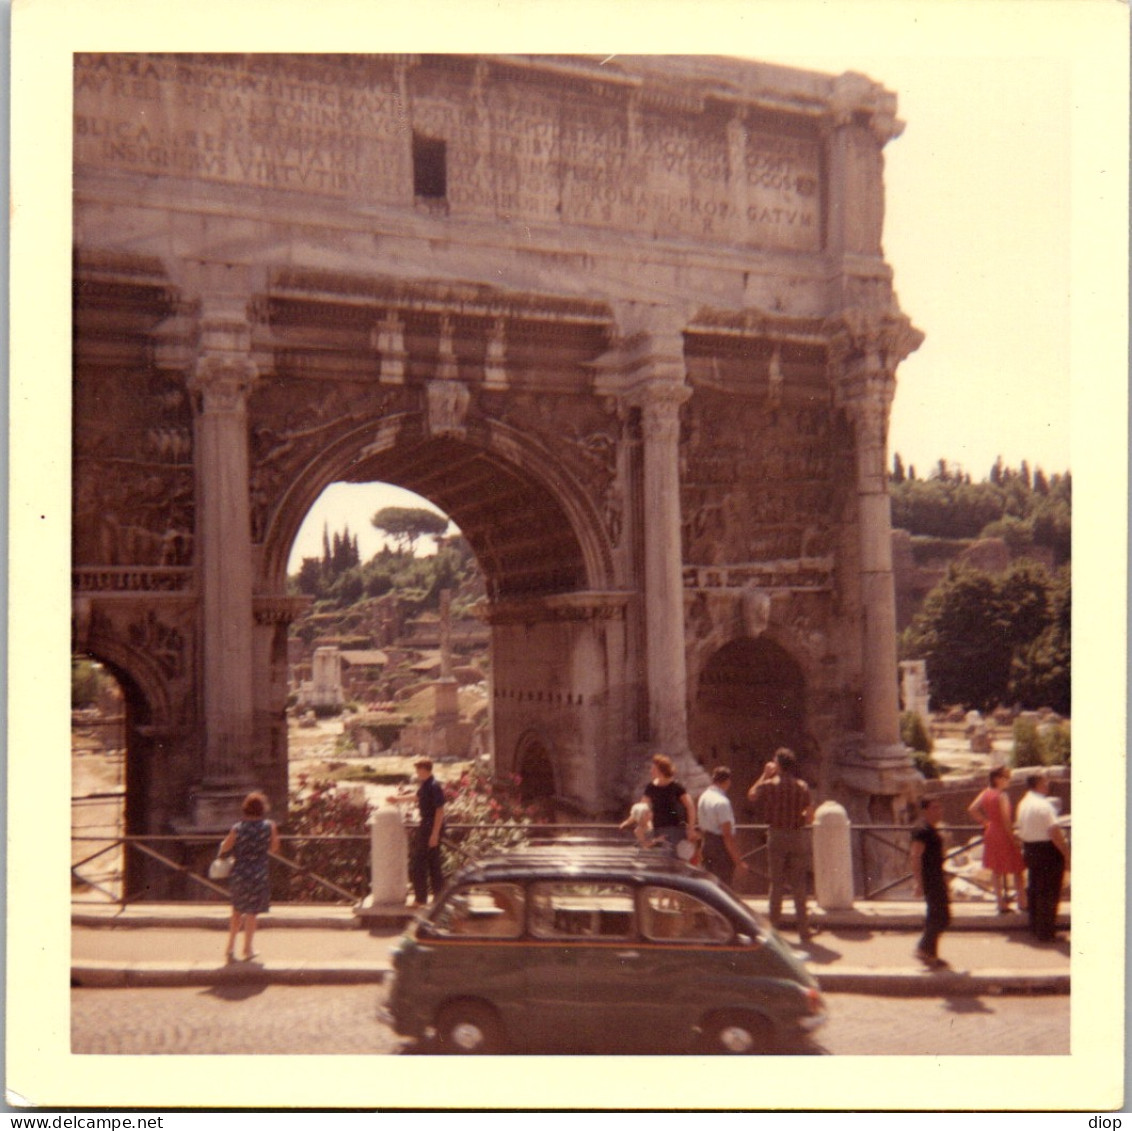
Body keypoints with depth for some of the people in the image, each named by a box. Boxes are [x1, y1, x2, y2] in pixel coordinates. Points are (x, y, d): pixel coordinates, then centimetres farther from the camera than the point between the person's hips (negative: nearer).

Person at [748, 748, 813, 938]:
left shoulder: (769, 785, -9)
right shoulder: (802, 786, -6)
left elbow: (751, 796, 11)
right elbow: (810, 816, -3)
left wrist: (764, 775, 12)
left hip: (776, 837, 0)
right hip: (798, 837, 1)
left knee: (776, 883, 9)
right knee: (799, 883, 8)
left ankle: (774, 925, 14)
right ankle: (803, 928, 11)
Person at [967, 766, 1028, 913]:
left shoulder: (986, 793, 1)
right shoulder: (1002, 795, -19)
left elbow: (972, 809, 4)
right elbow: (1006, 819, -23)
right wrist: (1013, 837, -16)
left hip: (991, 834, 7)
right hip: (1004, 835, -7)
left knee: (996, 871, 16)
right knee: (1017, 870, 8)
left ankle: (1001, 903, 22)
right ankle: (1023, 902, 15)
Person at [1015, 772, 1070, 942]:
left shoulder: (1023, 804, 8)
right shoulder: (1043, 805, -20)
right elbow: (1055, 833, -24)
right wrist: (1067, 854, -18)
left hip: (1029, 850, 9)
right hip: (1047, 850, -9)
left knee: (1035, 890, 18)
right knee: (1049, 893, 1)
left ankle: (1035, 928, 28)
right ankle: (1046, 933, 7)